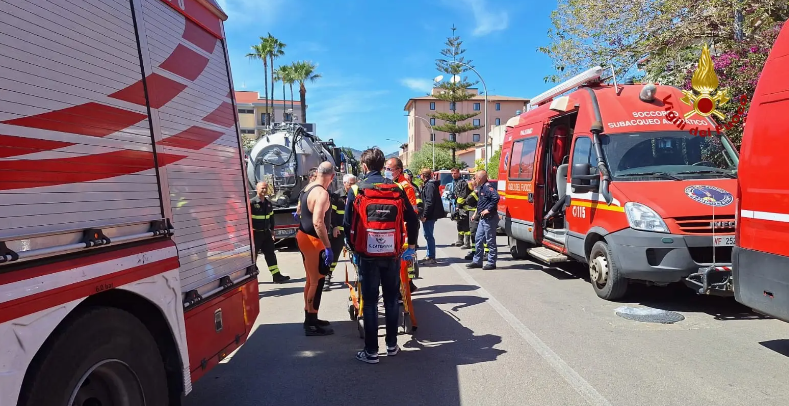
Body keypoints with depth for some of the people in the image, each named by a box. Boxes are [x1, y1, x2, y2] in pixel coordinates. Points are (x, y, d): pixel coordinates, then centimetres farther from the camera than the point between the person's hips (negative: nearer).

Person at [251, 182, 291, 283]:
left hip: (266, 233, 7)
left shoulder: (268, 203, 9)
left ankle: (276, 276, 11)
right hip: (255, 233, -6)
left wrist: (272, 230, 17)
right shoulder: (251, 203, -13)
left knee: (270, 254, 7)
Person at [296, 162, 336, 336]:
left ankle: (310, 318, 29)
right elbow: (318, 222, -32)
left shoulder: (307, 188, 8)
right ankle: (312, 325, 7)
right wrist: (328, 247, -29)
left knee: (311, 280, 18)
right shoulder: (322, 193, -22)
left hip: (303, 236, 10)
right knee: (317, 282, -1)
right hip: (313, 240, -10)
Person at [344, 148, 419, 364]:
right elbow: (412, 219, 1)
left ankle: (371, 351, 11)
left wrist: (353, 249, 6)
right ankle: (392, 345, 25)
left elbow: (348, 223, -6)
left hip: (367, 253, -2)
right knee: (391, 299, 15)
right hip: (392, 252, 2)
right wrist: (411, 246, 12)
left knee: (370, 302, 5)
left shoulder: (356, 190, -6)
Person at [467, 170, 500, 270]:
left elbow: (496, 197, -31)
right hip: (483, 219, 10)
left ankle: (491, 263, 7)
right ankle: (477, 261, 21)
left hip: (489, 218, -10)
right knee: (479, 239, 13)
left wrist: (488, 209, -26)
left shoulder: (487, 187, -16)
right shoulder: (481, 188, 14)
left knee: (490, 241, -1)